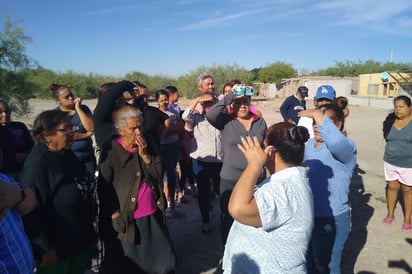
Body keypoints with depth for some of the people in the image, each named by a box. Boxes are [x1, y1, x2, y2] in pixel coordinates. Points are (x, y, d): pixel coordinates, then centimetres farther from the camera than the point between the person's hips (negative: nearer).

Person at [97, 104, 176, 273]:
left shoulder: (148, 142, -3)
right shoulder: (111, 151, -15)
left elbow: (159, 174, -3)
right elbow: (103, 188, -11)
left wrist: (145, 155, -17)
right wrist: (116, 215, -11)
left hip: (154, 214, 4)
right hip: (127, 219, -3)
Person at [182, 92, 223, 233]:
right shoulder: (197, 118, 4)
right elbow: (185, 116, -14)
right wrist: (196, 100, -14)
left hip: (219, 161, 1)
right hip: (201, 161, -1)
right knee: (203, 192, 11)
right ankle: (205, 220, 28)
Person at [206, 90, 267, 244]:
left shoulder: (260, 121, 4)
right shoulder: (226, 121, -6)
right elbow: (210, 115, -27)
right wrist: (230, 97, -25)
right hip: (230, 179, -2)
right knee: (229, 217, 13)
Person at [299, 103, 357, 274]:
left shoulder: (346, 147, -22)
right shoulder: (310, 143, 3)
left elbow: (336, 142, -48)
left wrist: (318, 114, -40)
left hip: (331, 220, -7)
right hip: (307, 215, 8)